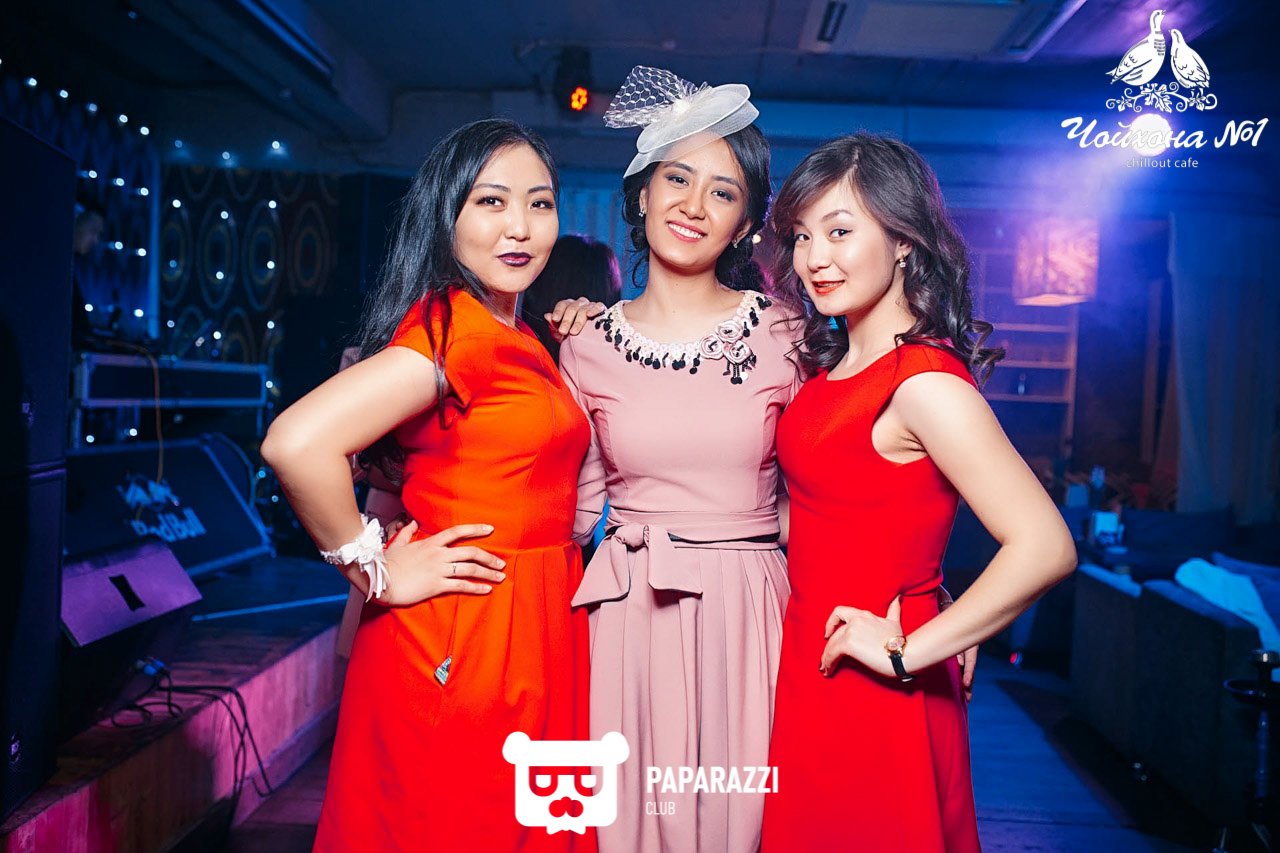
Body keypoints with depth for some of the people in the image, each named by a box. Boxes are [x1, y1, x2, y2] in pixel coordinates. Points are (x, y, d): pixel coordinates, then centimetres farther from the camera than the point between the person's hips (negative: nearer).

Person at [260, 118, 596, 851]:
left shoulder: (519, 340, 9)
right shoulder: (458, 325, -20)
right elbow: (298, 443, -30)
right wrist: (376, 571, -18)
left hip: (533, 643, 9)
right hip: (465, 647, -9)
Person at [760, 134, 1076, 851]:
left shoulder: (926, 382, -21)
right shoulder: (829, 367, 5)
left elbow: (1045, 548, -26)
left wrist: (909, 652, -19)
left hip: (871, 694, -8)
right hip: (813, 674, 8)